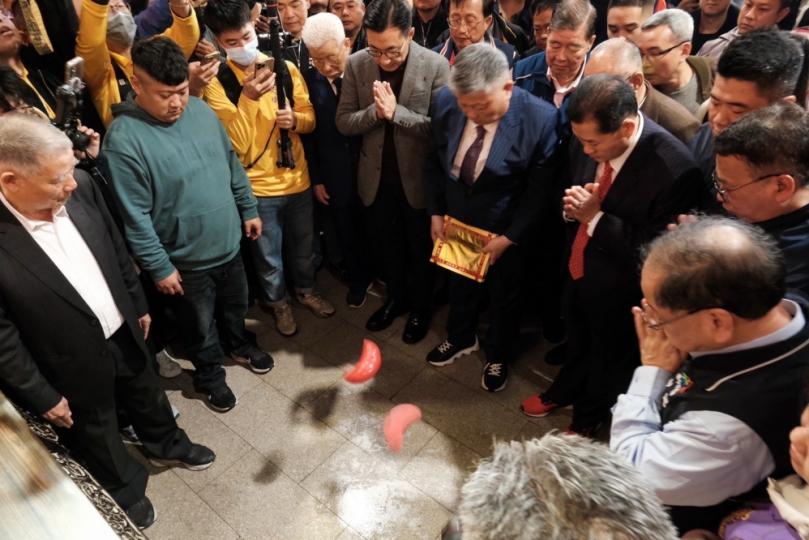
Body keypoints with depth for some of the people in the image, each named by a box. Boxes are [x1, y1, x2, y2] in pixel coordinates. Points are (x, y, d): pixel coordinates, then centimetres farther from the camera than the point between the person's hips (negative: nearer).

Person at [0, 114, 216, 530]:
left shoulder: (80, 189, -17)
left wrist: (138, 305, 10)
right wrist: (41, 397, -9)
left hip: (123, 333, 4)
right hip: (75, 366, -4)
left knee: (147, 397, 29)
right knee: (98, 434, 23)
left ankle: (167, 446, 60)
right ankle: (126, 490, 53)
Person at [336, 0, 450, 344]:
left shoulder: (436, 66, -17)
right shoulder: (356, 64, -8)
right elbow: (343, 122, -7)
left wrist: (395, 112, -28)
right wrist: (375, 111, -24)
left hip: (418, 177, -3)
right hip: (377, 177, 3)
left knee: (421, 249, 16)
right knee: (389, 245, 22)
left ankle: (420, 308, 39)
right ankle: (396, 299, 46)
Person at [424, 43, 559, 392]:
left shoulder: (541, 119, -27)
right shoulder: (445, 102, -17)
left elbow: (539, 190, -17)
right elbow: (434, 163, -2)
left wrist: (508, 237, -17)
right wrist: (435, 212, -3)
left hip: (505, 230, -3)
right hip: (455, 220, 4)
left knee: (503, 296, 20)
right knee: (460, 283, 26)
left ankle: (499, 356, 48)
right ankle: (461, 338, 55)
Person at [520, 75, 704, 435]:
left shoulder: (674, 169, -32)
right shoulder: (587, 140, -14)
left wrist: (596, 217, -31)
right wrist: (572, 208, -18)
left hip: (617, 287, -5)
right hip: (577, 267, 5)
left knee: (610, 355, 23)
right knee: (576, 339, 30)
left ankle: (589, 417, 52)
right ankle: (565, 390, 60)